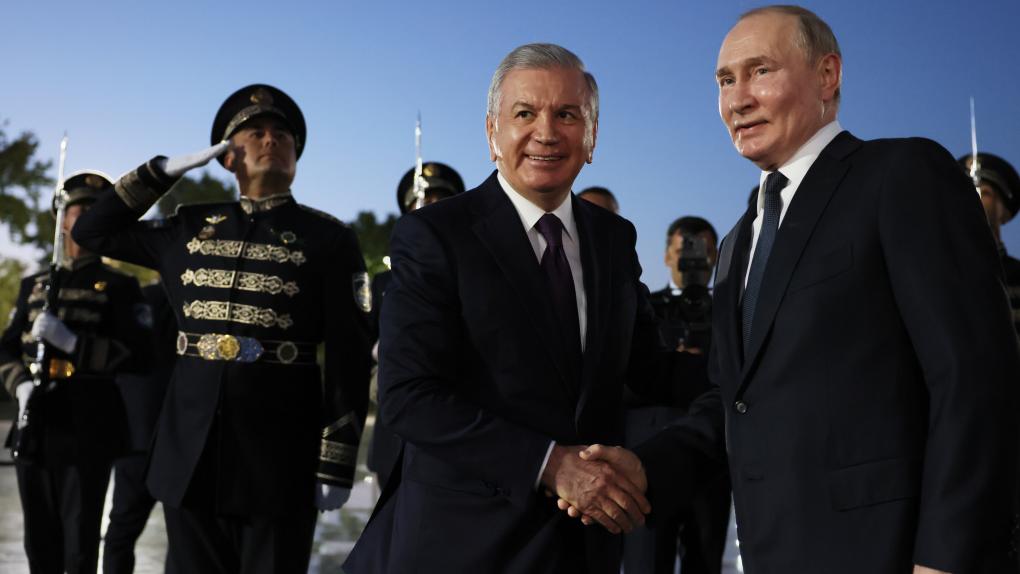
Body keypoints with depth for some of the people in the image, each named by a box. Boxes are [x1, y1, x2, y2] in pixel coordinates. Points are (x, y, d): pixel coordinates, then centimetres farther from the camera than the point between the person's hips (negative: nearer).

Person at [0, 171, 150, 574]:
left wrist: (69, 341, -18)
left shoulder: (119, 286, 2)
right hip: (35, 426, 5)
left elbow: (136, 355, -8)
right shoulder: (35, 285, 15)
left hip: (87, 431, -4)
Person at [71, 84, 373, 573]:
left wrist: (337, 462, -10)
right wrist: (165, 170, 10)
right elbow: (92, 231, 20)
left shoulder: (329, 239, 0)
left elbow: (350, 358, -4)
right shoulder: (191, 228, 11)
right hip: (190, 450, 4)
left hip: (280, 456, -3)